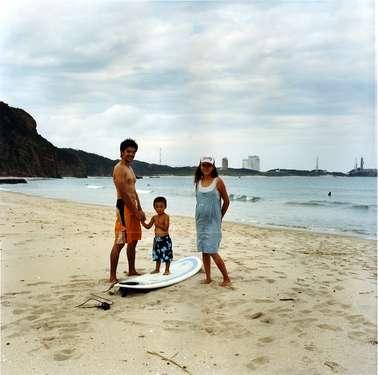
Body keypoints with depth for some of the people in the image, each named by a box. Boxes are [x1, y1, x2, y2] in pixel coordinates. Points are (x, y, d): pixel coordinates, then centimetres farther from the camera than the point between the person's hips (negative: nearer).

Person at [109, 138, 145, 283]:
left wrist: (140, 210, 13)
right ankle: (112, 277, -7)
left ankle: (132, 271, 26)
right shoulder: (119, 168, -11)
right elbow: (123, 193, -18)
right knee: (119, 242, -10)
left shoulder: (130, 168, 19)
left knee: (133, 241, 15)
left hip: (133, 207, 10)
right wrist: (136, 211, -15)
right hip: (124, 207, -10)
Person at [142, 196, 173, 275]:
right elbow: (148, 226, 12)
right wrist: (142, 222, -2)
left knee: (167, 255, 0)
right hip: (157, 239, 6)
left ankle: (167, 270, 11)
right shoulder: (154, 217, 8)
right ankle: (157, 269, 30)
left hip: (165, 239, -6)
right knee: (157, 254, 17)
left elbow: (166, 227, -17)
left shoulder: (166, 217, -10)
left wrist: (159, 224, -25)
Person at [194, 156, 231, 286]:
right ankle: (208, 278, 20)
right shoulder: (198, 182, 7)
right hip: (201, 221, 5)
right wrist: (198, 217, 10)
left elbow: (226, 201, 0)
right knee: (204, 251, 9)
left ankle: (226, 278, 5)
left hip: (213, 222, -5)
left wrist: (220, 217, 7)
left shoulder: (218, 181, -7)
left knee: (212, 251, -8)